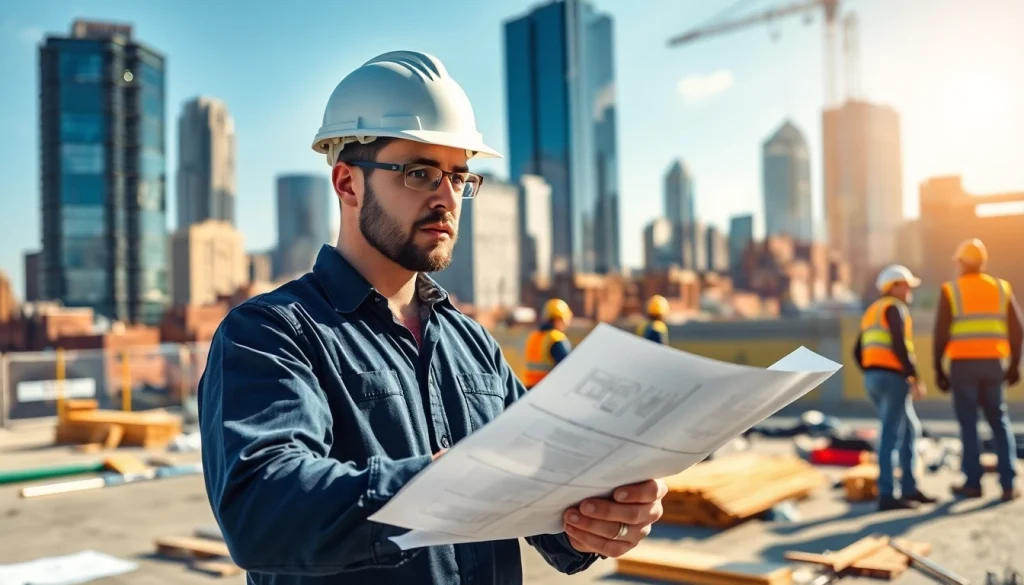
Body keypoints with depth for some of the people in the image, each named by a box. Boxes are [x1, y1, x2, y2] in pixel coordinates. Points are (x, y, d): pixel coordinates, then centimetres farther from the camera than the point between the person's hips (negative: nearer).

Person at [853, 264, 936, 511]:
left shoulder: (873, 311, 22)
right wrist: (915, 378, -14)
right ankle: (886, 495, -7)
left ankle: (909, 489, 19)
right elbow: (899, 346, -18)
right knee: (891, 435, -8)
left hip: (873, 378, 9)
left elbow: (858, 352, 20)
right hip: (893, 378, -9)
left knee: (910, 430, 17)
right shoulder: (894, 308, -5)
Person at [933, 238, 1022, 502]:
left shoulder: (950, 291, -3)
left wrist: (938, 370, 0)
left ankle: (973, 482, 7)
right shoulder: (1001, 288, 6)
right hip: (993, 363, 3)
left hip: (963, 364, -3)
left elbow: (941, 334, -7)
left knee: (968, 423, 4)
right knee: (999, 422, 10)